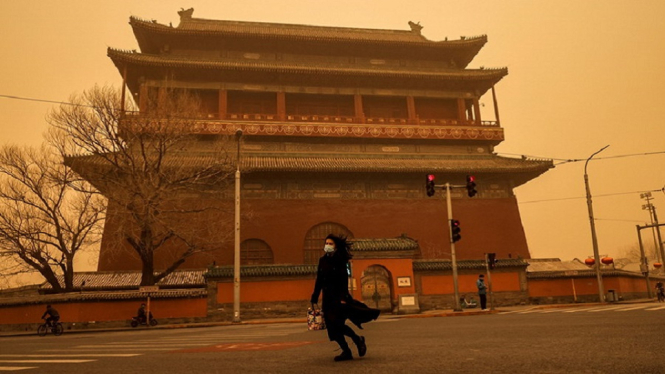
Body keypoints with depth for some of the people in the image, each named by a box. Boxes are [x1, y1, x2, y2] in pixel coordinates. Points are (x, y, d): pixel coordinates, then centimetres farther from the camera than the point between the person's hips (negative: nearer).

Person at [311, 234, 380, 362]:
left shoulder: (340, 261, -6)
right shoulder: (322, 260, 9)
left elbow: (344, 280, -13)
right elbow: (319, 281, 12)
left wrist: (343, 297, -23)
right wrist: (314, 298, 8)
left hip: (339, 296, -6)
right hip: (327, 297, 6)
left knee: (338, 324, -15)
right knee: (332, 327, 2)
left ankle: (358, 340, 9)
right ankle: (346, 351, 13)